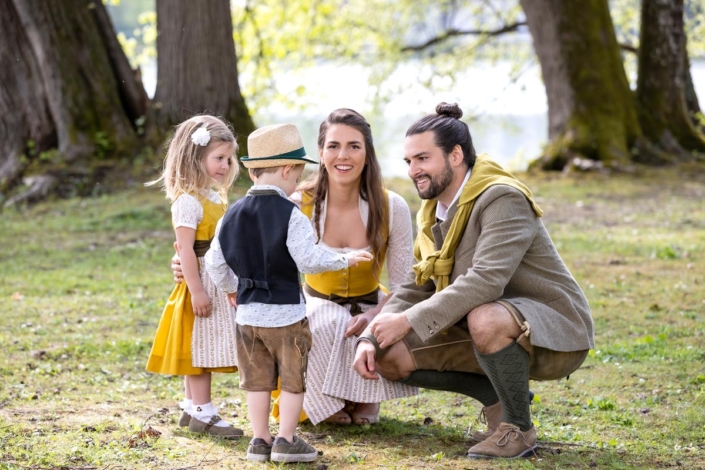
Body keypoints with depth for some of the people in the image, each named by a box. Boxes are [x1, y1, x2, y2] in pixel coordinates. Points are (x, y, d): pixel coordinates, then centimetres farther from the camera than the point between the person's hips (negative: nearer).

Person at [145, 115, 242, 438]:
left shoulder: (216, 198, 13)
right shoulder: (188, 202, -17)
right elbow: (186, 249, -22)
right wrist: (196, 290, -25)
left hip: (221, 286, 9)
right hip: (202, 284, -9)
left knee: (201, 350, 14)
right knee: (200, 348, -3)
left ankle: (192, 408, 21)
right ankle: (203, 413, 1)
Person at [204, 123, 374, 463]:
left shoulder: (232, 214, 3)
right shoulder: (290, 214, -15)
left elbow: (215, 262, 7)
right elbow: (309, 259, -19)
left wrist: (230, 288, 25)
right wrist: (344, 260, -4)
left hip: (248, 315, 5)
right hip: (286, 314, -5)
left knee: (257, 381, 13)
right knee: (293, 380, 7)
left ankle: (260, 440, 16)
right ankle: (286, 441, 8)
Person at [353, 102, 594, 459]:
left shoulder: (503, 200, -21)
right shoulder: (433, 214, 7)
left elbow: (486, 281, -34)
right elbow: (415, 289, 9)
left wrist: (409, 321, -33)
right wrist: (370, 339, -7)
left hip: (553, 332, -9)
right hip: (492, 335, 9)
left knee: (485, 319, -40)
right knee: (389, 357, -1)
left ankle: (518, 427, -16)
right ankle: (499, 397, 9)